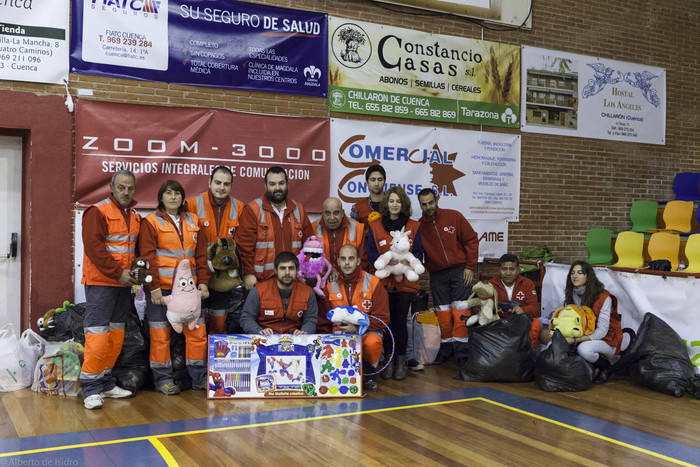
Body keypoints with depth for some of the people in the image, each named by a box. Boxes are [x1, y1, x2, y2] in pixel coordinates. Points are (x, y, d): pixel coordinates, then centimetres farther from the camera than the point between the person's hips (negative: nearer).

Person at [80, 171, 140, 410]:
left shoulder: (135, 217, 15)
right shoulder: (98, 212, -8)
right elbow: (94, 246, -16)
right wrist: (117, 273, -17)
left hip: (123, 284, 7)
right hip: (100, 283, -7)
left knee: (116, 334, 10)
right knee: (97, 334, -9)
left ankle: (106, 383, 20)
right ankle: (91, 389, -2)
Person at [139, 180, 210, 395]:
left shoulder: (193, 221, 14)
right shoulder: (151, 222, -1)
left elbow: (201, 254, 13)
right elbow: (147, 257, -7)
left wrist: (203, 281, 5)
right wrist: (154, 287, -13)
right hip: (161, 288, -4)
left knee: (197, 330, 5)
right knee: (160, 334, 2)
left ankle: (199, 377, 16)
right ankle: (162, 379, 15)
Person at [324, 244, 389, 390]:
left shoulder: (373, 283, -4)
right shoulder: (331, 286, 6)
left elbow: (382, 318, -6)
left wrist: (357, 327, -19)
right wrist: (340, 326, -8)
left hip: (368, 331, -2)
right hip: (341, 333, 2)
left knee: (371, 342, -37)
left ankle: (369, 372, -3)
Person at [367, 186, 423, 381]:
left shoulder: (413, 226, 8)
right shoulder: (375, 226, 6)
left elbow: (418, 254, 5)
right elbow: (371, 253, 1)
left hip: (405, 282, 0)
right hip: (384, 281, 0)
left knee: (400, 321, 1)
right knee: (387, 321, 1)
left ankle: (400, 362, 13)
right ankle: (388, 361, 13)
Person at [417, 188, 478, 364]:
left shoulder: (454, 217, -3)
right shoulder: (419, 226, 1)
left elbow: (471, 240, -1)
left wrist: (470, 267, -4)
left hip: (459, 271, -2)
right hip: (437, 275, 2)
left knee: (460, 310, -6)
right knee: (443, 313, 6)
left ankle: (461, 348, -1)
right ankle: (446, 347, 16)